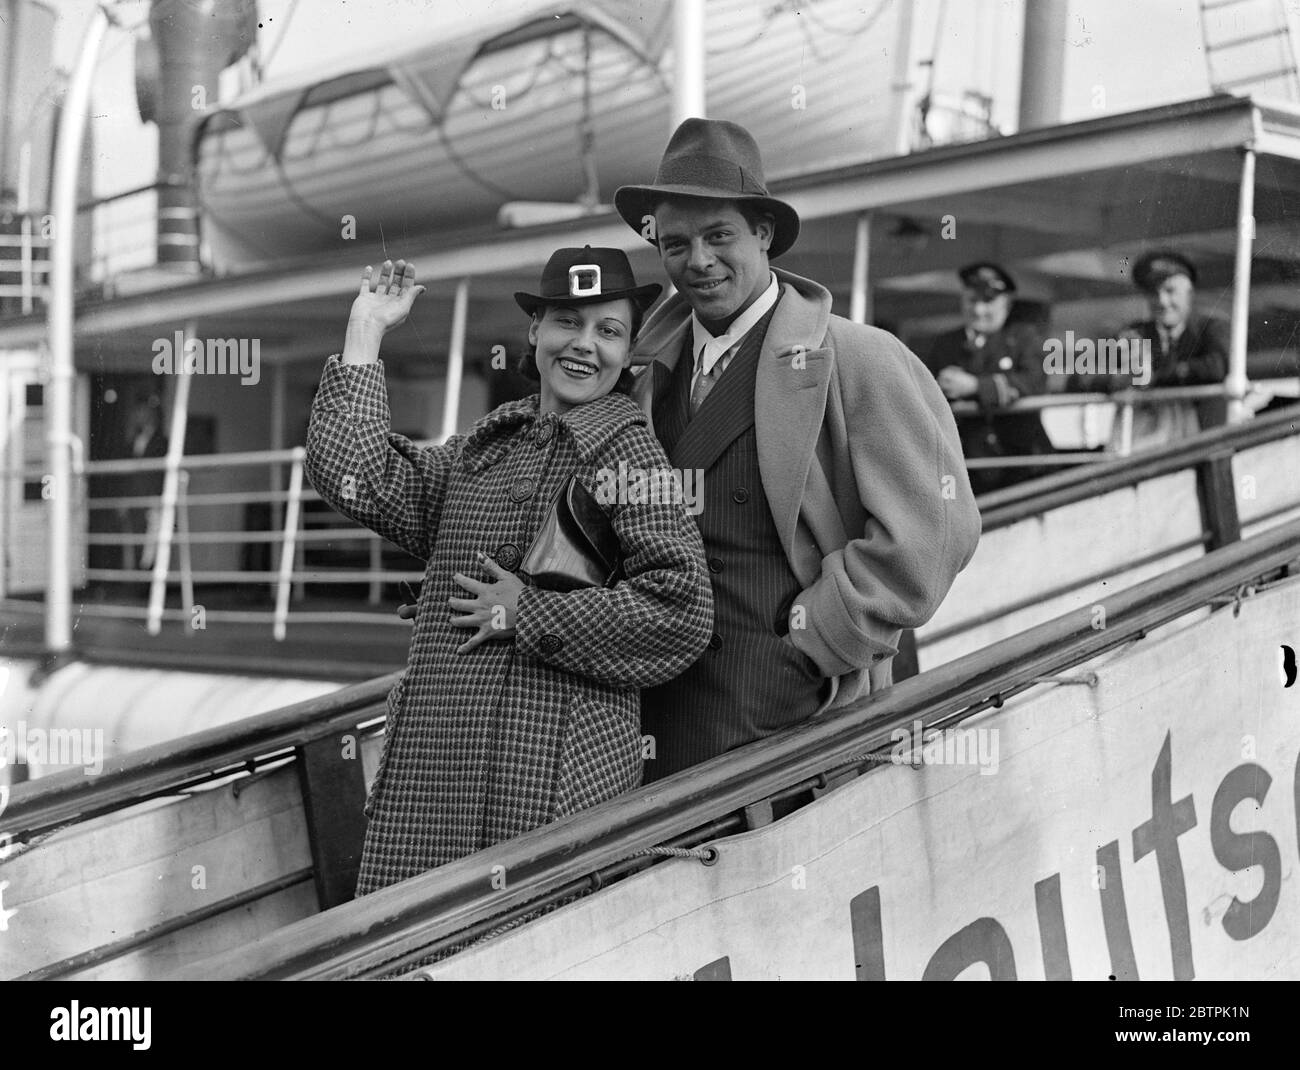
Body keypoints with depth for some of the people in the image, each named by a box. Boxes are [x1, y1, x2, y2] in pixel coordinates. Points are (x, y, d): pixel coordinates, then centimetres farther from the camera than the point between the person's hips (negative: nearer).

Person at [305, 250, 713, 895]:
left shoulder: (627, 450, -4)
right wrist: (365, 332, 10)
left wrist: (528, 614, -11)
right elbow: (356, 481, 7)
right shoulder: (484, 445, 15)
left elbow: (681, 608, -13)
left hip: (551, 770, -5)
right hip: (431, 761, 5)